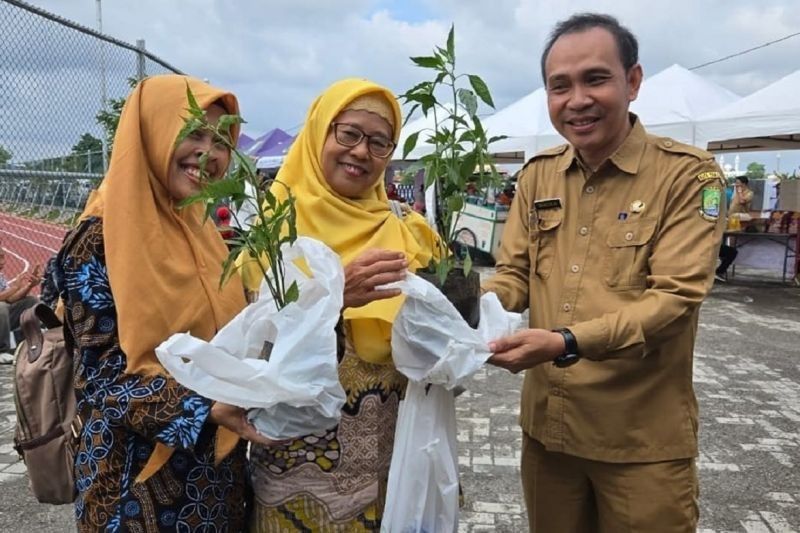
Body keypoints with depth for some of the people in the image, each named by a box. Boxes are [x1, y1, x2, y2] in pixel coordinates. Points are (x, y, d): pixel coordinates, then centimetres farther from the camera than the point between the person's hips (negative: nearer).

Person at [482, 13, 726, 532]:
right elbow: (515, 274, 5)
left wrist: (566, 343, -30)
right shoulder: (537, 175, 4)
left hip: (643, 440, -4)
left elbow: (675, 297, -19)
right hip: (546, 424, 4)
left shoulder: (688, 174, -11)